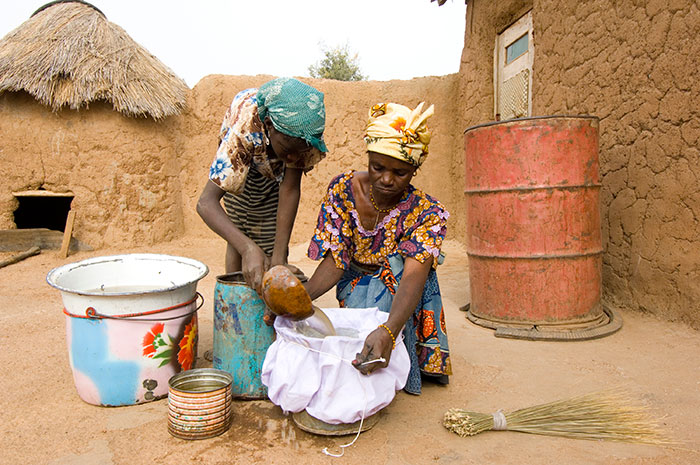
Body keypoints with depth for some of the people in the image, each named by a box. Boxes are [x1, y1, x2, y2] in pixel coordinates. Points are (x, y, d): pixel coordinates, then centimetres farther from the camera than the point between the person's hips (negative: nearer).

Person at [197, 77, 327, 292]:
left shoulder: (307, 127, -38)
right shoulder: (244, 130, -46)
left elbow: (291, 189, -35)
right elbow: (206, 202, -50)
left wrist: (279, 258, -41)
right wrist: (248, 248, -65)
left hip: (274, 165, 2)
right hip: (239, 162, -2)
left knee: (269, 240, -3)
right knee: (238, 236, 2)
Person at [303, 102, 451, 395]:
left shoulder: (426, 213, -22)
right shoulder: (343, 190, -15)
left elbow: (414, 275, -38)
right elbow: (335, 261, -16)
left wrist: (387, 332, -58)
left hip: (397, 298, 0)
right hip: (356, 289, 1)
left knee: (396, 261, -34)